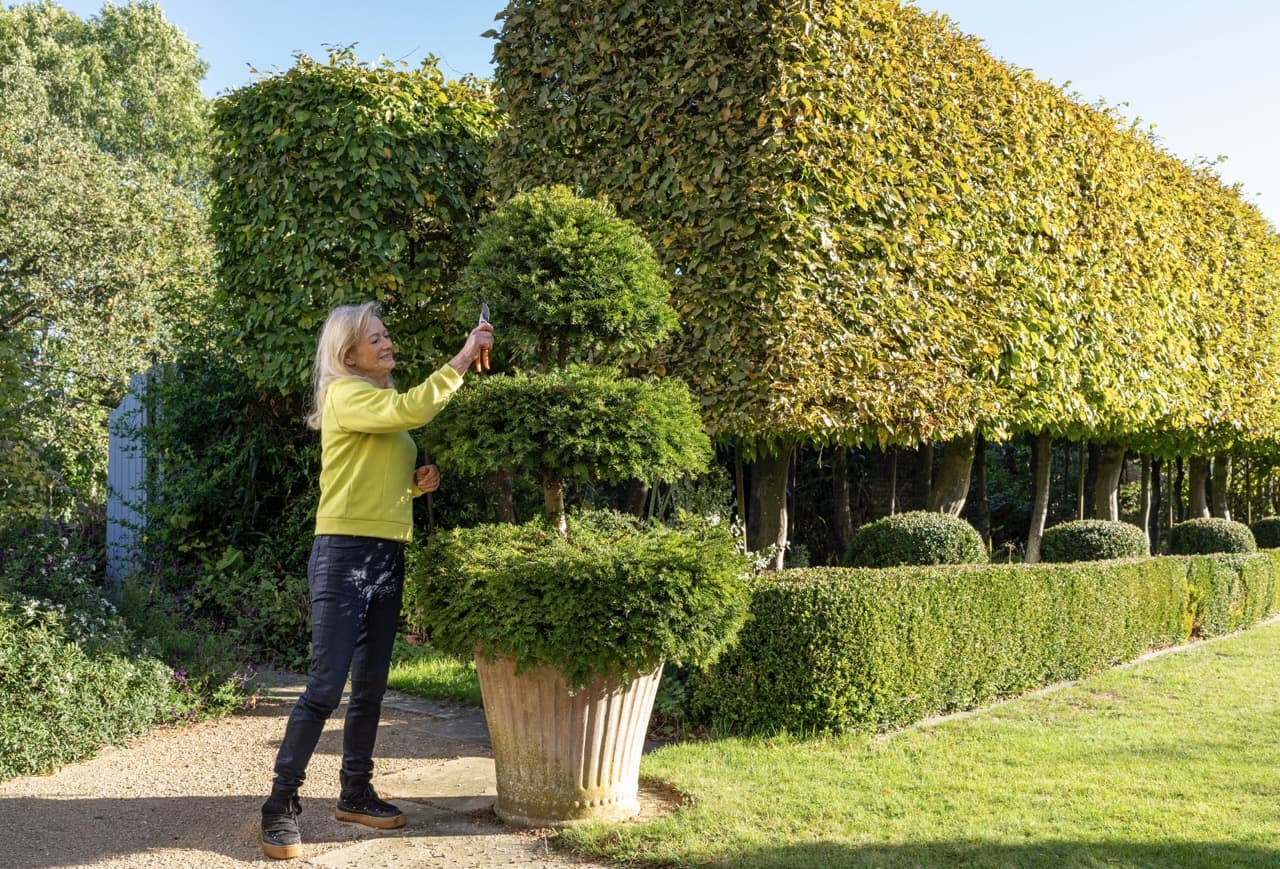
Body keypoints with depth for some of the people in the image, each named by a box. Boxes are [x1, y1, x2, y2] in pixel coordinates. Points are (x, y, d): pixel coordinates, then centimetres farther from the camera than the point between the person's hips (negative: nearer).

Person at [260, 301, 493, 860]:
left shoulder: (384, 401, 19)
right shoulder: (345, 395, -8)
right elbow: (412, 409, -26)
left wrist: (417, 484, 7)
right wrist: (463, 359, -21)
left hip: (388, 556, 9)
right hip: (345, 554, -9)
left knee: (370, 687, 12)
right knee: (325, 687, -9)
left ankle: (356, 793, 22)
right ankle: (281, 804, -1)